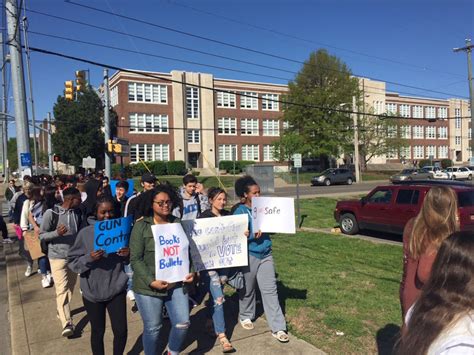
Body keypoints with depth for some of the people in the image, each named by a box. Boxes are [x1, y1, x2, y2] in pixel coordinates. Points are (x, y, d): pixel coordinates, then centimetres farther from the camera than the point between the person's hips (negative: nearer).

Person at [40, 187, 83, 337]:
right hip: (58, 256, -5)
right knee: (62, 289, -8)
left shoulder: (77, 212, 1)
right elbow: (41, 235, -8)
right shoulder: (51, 213, -13)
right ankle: (67, 323, -8)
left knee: (70, 287, 16)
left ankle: (62, 310, 37)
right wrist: (57, 233, -26)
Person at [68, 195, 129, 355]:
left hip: (116, 290, 1)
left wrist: (128, 255, -15)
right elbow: (72, 261, -4)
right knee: (98, 331, 14)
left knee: (121, 331, 3)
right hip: (93, 291, -1)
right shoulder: (85, 233, -8)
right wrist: (89, 258, -22)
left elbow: (129, 261, 7)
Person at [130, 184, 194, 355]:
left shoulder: (178, 224, 5)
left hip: (176, 284, 4)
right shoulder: (141, 226, -8)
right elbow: (135, 259, -11)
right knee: (152, 327, 9)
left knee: (182, 323, 6)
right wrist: (151, 281, -19)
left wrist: (190, 272, -5)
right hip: (148, 287, -3)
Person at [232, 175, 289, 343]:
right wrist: (252, 235, -26)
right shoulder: (240, 211, -10)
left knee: (270, 290, 3)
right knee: (248, 289, 14)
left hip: (266, 254, 4)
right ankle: (245, 316, 39)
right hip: (249, 255, -4)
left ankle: (278, 328, 7)